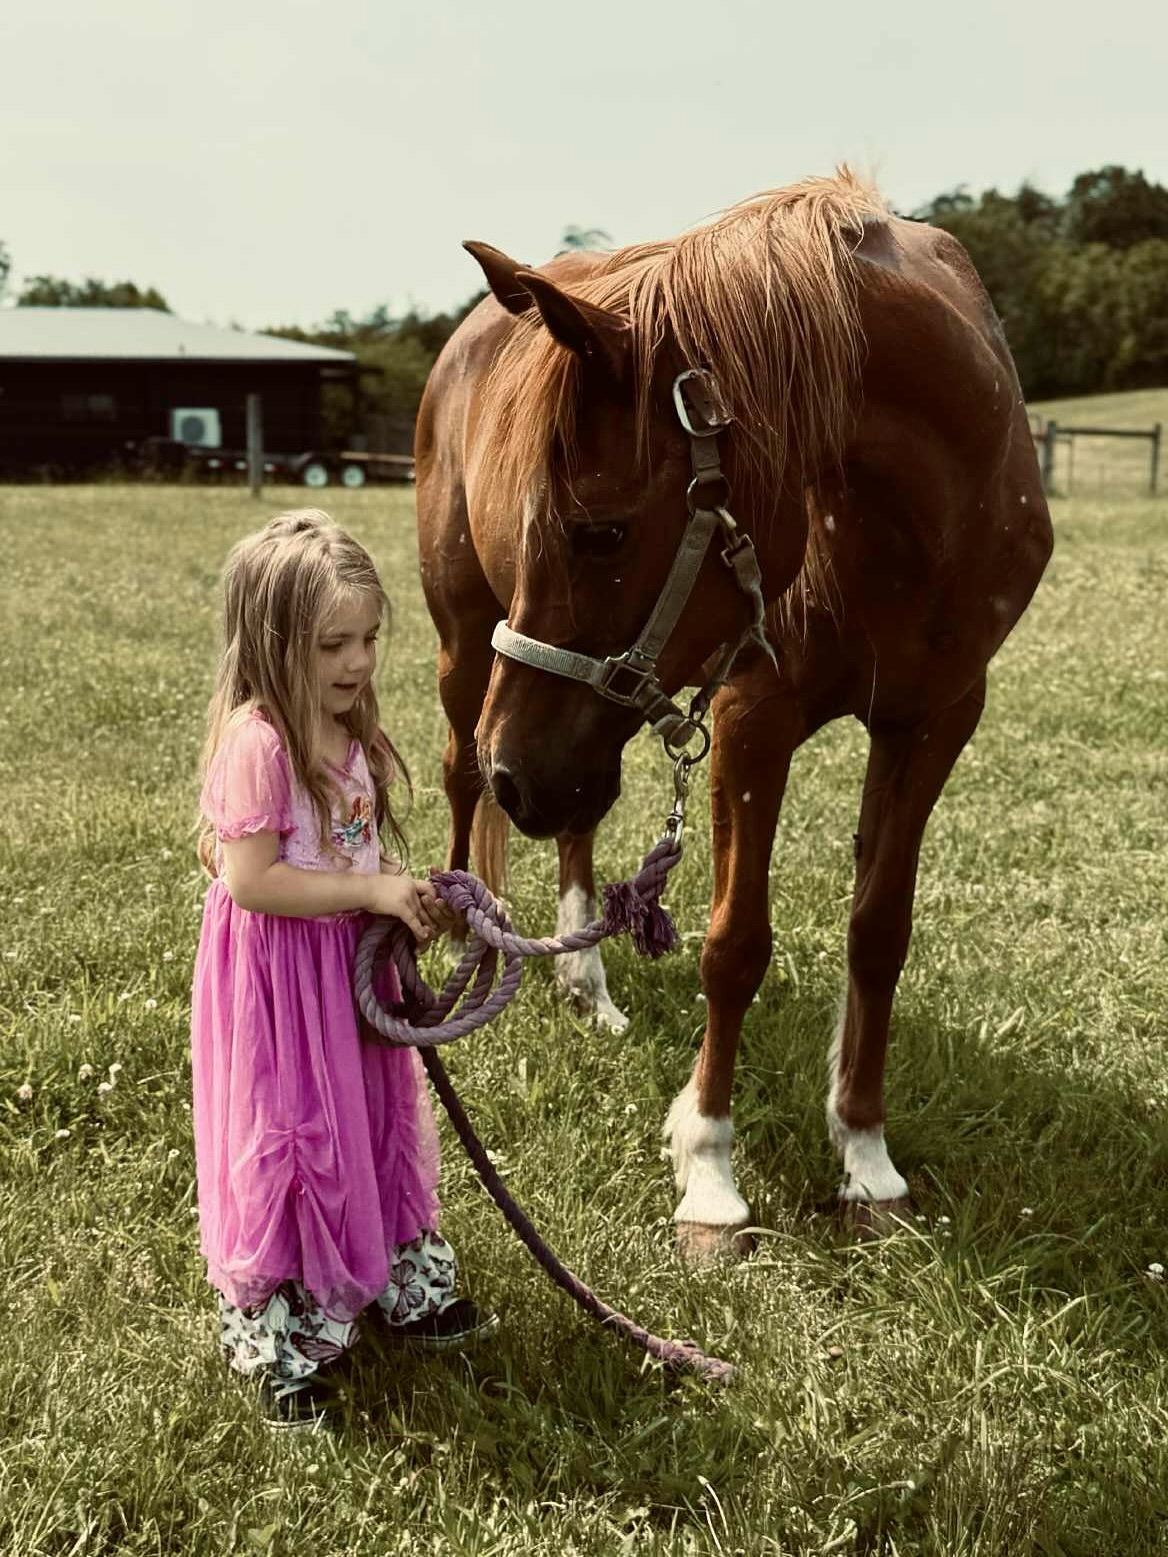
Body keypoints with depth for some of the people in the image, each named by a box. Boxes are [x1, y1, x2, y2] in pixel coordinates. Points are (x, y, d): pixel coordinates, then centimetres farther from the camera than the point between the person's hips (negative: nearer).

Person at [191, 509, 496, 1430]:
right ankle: (283, 1343, 20)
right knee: (291, 1142, 3)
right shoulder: (255, 742, -23)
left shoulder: (348, 734, 5)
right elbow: (249, 879, -27)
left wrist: (404, 901, -1)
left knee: (378, 1121, 21)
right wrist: (374, 891, -25)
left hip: (352, 958, 9)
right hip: (278, 972, -9)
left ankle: (405, 1287, 41)